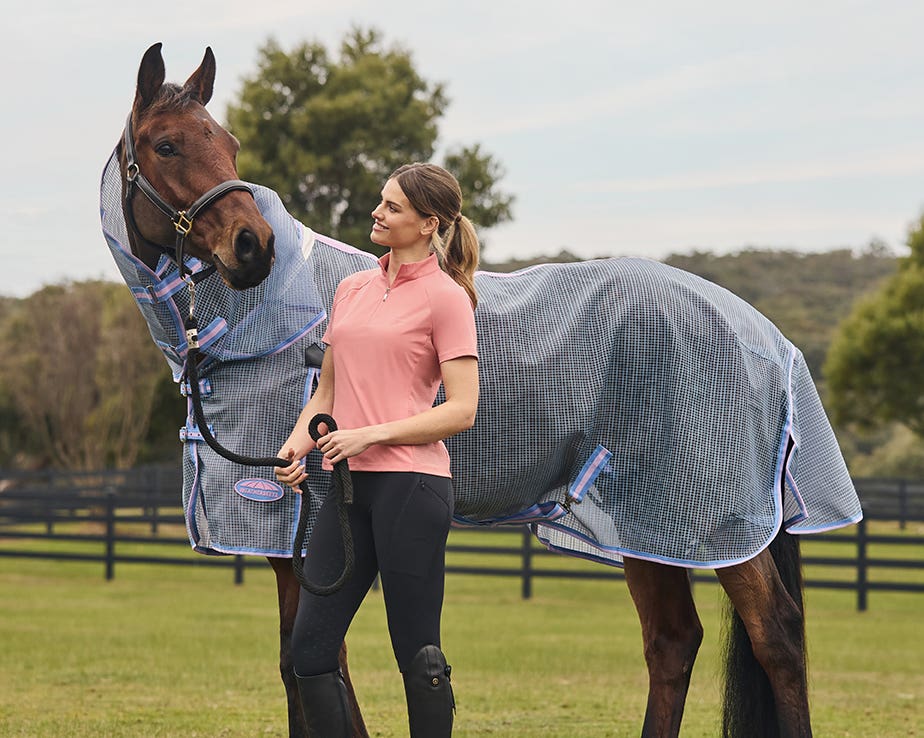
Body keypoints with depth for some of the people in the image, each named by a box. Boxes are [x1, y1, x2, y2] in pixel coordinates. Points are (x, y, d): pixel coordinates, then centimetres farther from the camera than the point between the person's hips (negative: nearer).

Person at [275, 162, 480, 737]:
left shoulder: (445, 297, -4)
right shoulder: (352, 289, 16)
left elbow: (461, 410, -10)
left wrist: (372, 434, -17)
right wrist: (300, 442, 3)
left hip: (411, 484, -7)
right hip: (346, 485, 7)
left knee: (418, 654, -1)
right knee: (309, 648, 3)